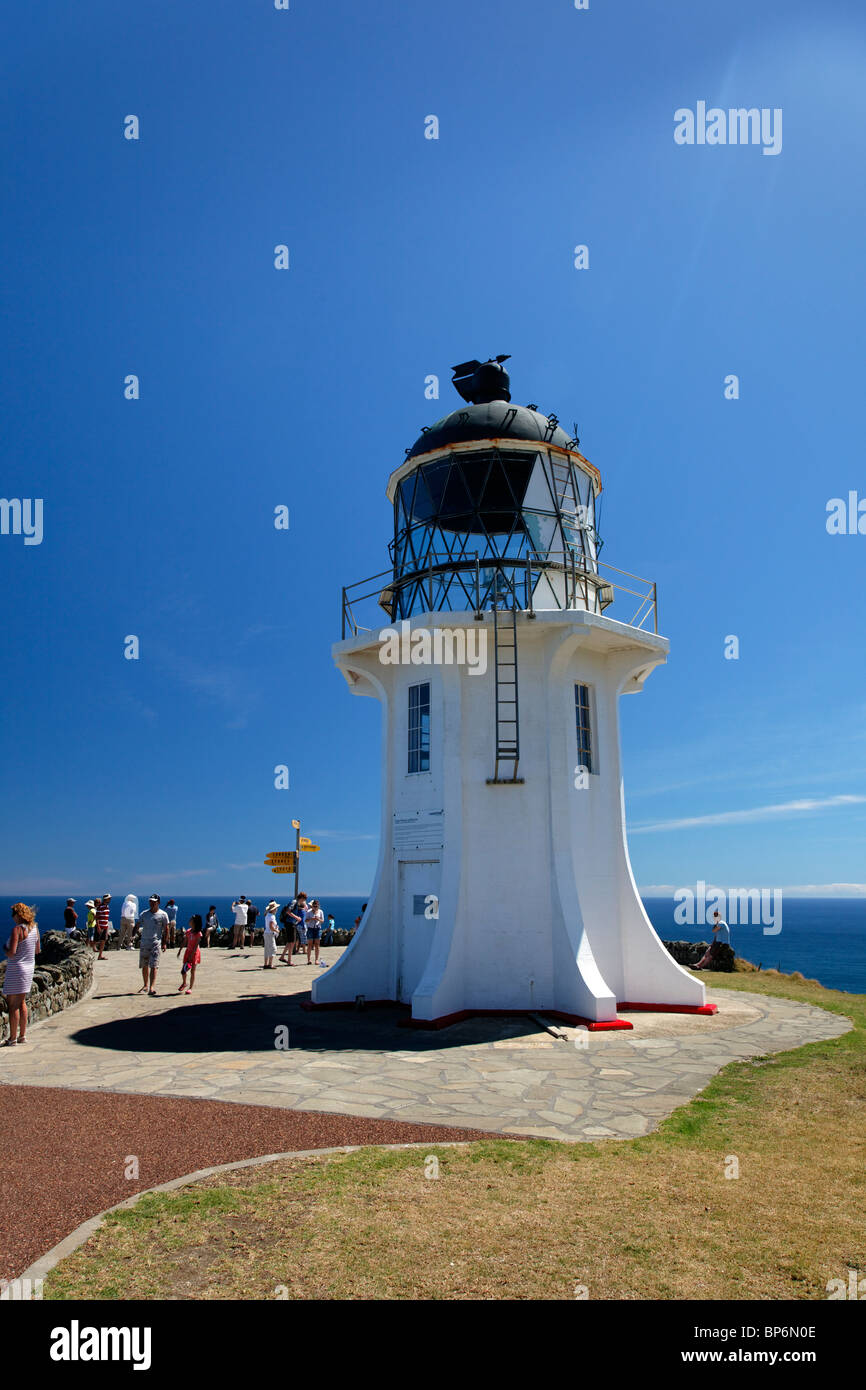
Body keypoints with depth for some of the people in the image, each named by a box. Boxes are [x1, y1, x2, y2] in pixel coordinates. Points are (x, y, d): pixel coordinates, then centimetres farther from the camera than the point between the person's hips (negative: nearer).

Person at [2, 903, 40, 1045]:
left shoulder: (17, 929, -18)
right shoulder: (34, 928, 5)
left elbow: (12, 953, -23)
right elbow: (37, 950, 13)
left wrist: (5, 949, -3)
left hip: (16, 969, -8)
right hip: (29, 968, 8)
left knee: (13, 1005, 0)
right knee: (22, 1002, 17)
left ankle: (12, 1038, 4)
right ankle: (22, 1035, 22)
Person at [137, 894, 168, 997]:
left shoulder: (162, 915, 0)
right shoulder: (144, 914, 11)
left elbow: (166, 930, 3)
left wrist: (164, 943, 0)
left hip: (156, 943, -4)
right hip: (144, 943, 4)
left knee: (153, 966, -10)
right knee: (144, 966, 10)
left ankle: (152, 987, -15)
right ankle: (146, 986, 22)